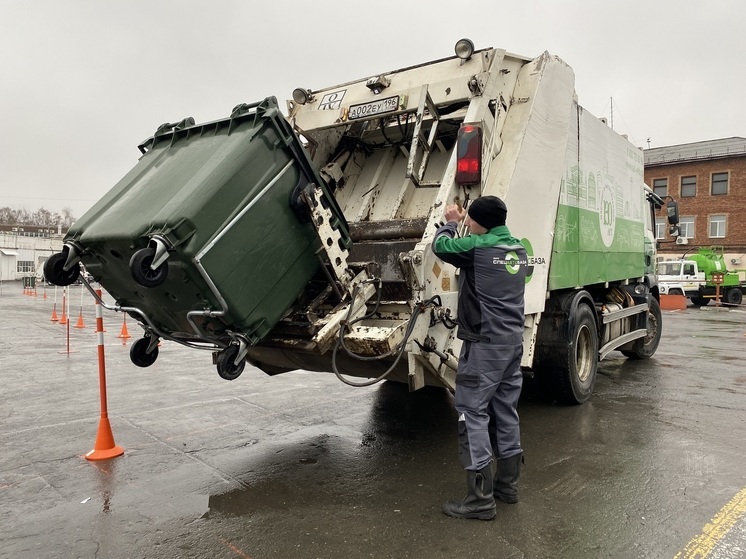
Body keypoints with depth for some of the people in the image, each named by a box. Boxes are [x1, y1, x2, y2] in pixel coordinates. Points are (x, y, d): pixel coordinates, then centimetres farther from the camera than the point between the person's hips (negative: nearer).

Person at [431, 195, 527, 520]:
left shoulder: (477, 247, -13)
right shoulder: (518, 249, 10)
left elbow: (440, 246, 2)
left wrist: (450, 223, 21)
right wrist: (466, 222, 29)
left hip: (484, 345, -8)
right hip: (513, 341, 8)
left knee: (473, 414, -3)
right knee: (506, 412, 16)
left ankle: (480, 499, 1)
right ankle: (507, 484, 28)